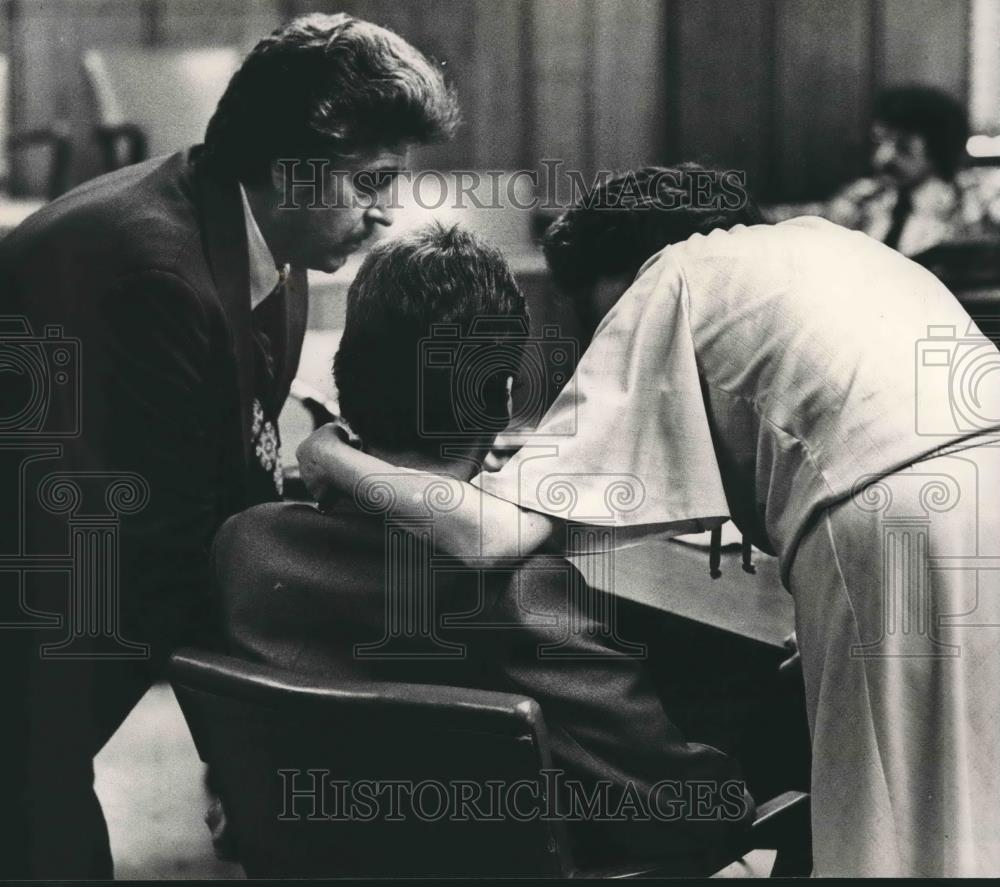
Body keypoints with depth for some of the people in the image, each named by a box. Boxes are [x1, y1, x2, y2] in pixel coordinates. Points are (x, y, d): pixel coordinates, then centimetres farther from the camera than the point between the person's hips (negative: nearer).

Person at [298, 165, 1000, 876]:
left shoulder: (664, 286, 13)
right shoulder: (826, 238, 31)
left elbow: (494, 532, 4)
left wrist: (333, 461, 17)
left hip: (890, 523, -7)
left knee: (893, 842, 5)